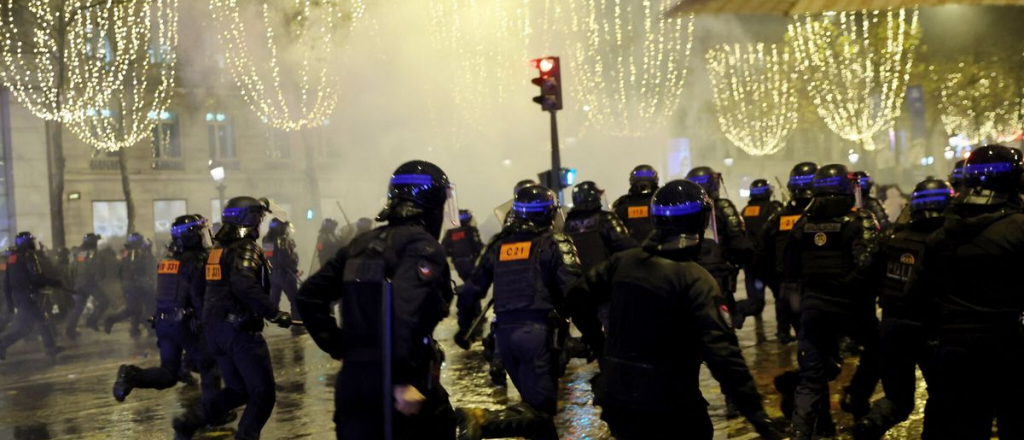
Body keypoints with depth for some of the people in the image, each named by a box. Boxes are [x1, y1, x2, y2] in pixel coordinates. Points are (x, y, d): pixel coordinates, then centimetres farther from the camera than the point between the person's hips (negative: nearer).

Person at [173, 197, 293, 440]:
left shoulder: (217, 249, 16)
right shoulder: (246, 247, -11)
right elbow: (245, 285, -28)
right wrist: (274, 313, -24)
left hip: (214, 328, 9)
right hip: (240, 329, -9)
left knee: (237, 390, 18)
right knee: (263, 393, -1)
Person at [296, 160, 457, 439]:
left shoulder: (362, 245, 14)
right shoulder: (422, 245, -10)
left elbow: (310, 295, 13)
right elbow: (406, 310, -26)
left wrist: (338, 347, 12)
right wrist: (403, 380, -26)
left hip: (352, 380, 7)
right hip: (399, 386, -7)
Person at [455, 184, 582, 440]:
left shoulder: (498, 246, 15)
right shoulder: (554, 243, 0)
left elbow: (470, 291, 18)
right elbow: (574, 291, -12)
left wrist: (464, 328, 31)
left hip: (505, 333, 6)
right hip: (539, 331, -6)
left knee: (534, 400, 18)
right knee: (541, 405, -7)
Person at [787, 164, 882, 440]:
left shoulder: (804, 222, 6)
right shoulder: (860, 221, -9)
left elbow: (792, 265, 12)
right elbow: (866, 265, -21)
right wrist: (868, 293, -5)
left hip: (812, 304, 4)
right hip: (849, 304, -4)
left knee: (811, 377, 7)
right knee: (875, 348, 26)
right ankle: (857, 399, 21)